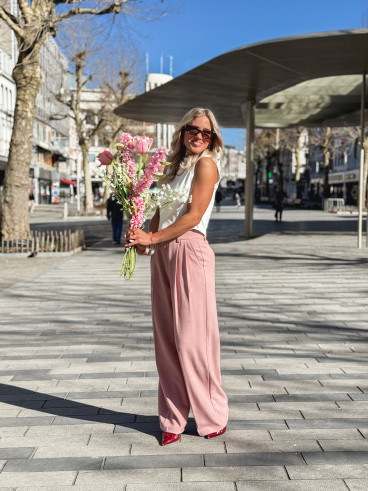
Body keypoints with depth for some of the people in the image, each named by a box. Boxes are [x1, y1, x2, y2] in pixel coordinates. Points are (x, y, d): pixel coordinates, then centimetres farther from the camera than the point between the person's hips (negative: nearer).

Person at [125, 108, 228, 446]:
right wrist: (143, 239, 0)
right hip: (162, 255, 7)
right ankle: (173, 418, 17)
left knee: (191, 338, -5)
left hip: (190, 251, -7)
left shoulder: (206, 164, -2)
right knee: (166, 339, 7)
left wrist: (153, 238, -10)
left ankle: (213, 418, 11)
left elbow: (193, 216, -11)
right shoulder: (173, 166, 19)